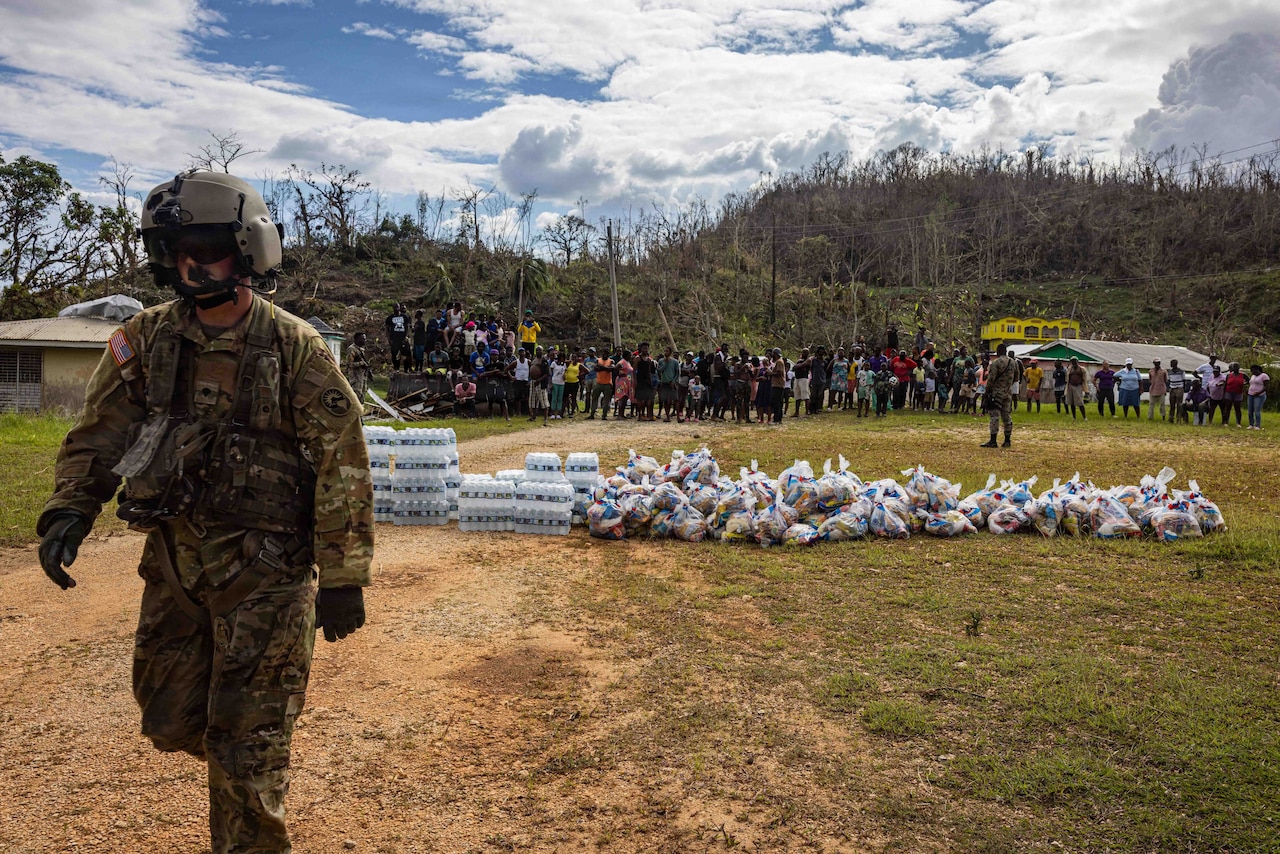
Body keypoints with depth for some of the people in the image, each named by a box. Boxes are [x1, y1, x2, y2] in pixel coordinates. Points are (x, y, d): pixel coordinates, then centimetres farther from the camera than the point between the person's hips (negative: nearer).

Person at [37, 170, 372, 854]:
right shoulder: (145, 340, 2)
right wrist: (68, 510, -12)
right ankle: (242, 763, 48)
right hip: (174, 561, 5)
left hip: (264, 569, -5)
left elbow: (343, 466, -13)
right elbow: (98, 434, 7)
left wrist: (343, 579, -14)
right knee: (169, 719, 18)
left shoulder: (295, 349, -12)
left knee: (247, 741, 3)